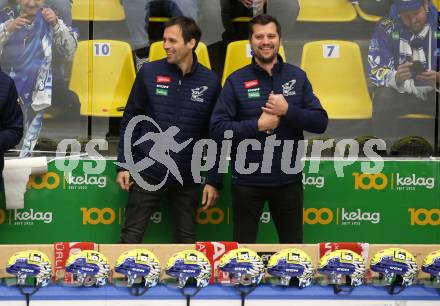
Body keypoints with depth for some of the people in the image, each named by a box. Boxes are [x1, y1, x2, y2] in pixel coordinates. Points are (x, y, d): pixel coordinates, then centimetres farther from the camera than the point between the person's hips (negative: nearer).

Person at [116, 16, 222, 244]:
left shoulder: (210, 82, -2)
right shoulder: (149, 72, -3)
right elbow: (130, 120, 3)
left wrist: (214, 180, 0)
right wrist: (124, 165, -2)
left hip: (187, 179, 1)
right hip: (147, 174, -1)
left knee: (186, 241, 11)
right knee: (131, 237, 4)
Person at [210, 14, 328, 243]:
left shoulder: (297, 77, 3)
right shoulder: (237, 81, -3)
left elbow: (321, 122, -1)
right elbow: (217, 128, -8)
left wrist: (288, 110, -16)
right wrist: (257, 125, -18)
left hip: (288, 180, 2)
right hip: (247, 181, -2)